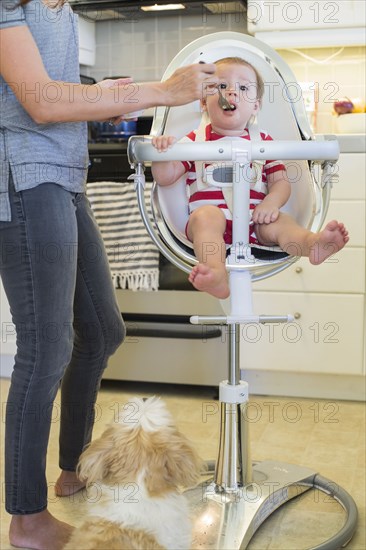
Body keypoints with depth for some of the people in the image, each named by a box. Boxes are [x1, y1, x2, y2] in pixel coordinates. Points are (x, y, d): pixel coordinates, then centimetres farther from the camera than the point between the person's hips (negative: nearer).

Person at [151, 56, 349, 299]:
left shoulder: (263, 142, 19)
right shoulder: (195, 140, 15)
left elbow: (281, 181, 10)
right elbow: (165, 177, 8)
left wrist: (272, 202, -13)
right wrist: (162, 151, -14)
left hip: (254, 223, 2)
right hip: (210, 220, -2)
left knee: (279, 221, -28)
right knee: (206, 214, -34)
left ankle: (313, 242, -60)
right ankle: (217, 275, -59)